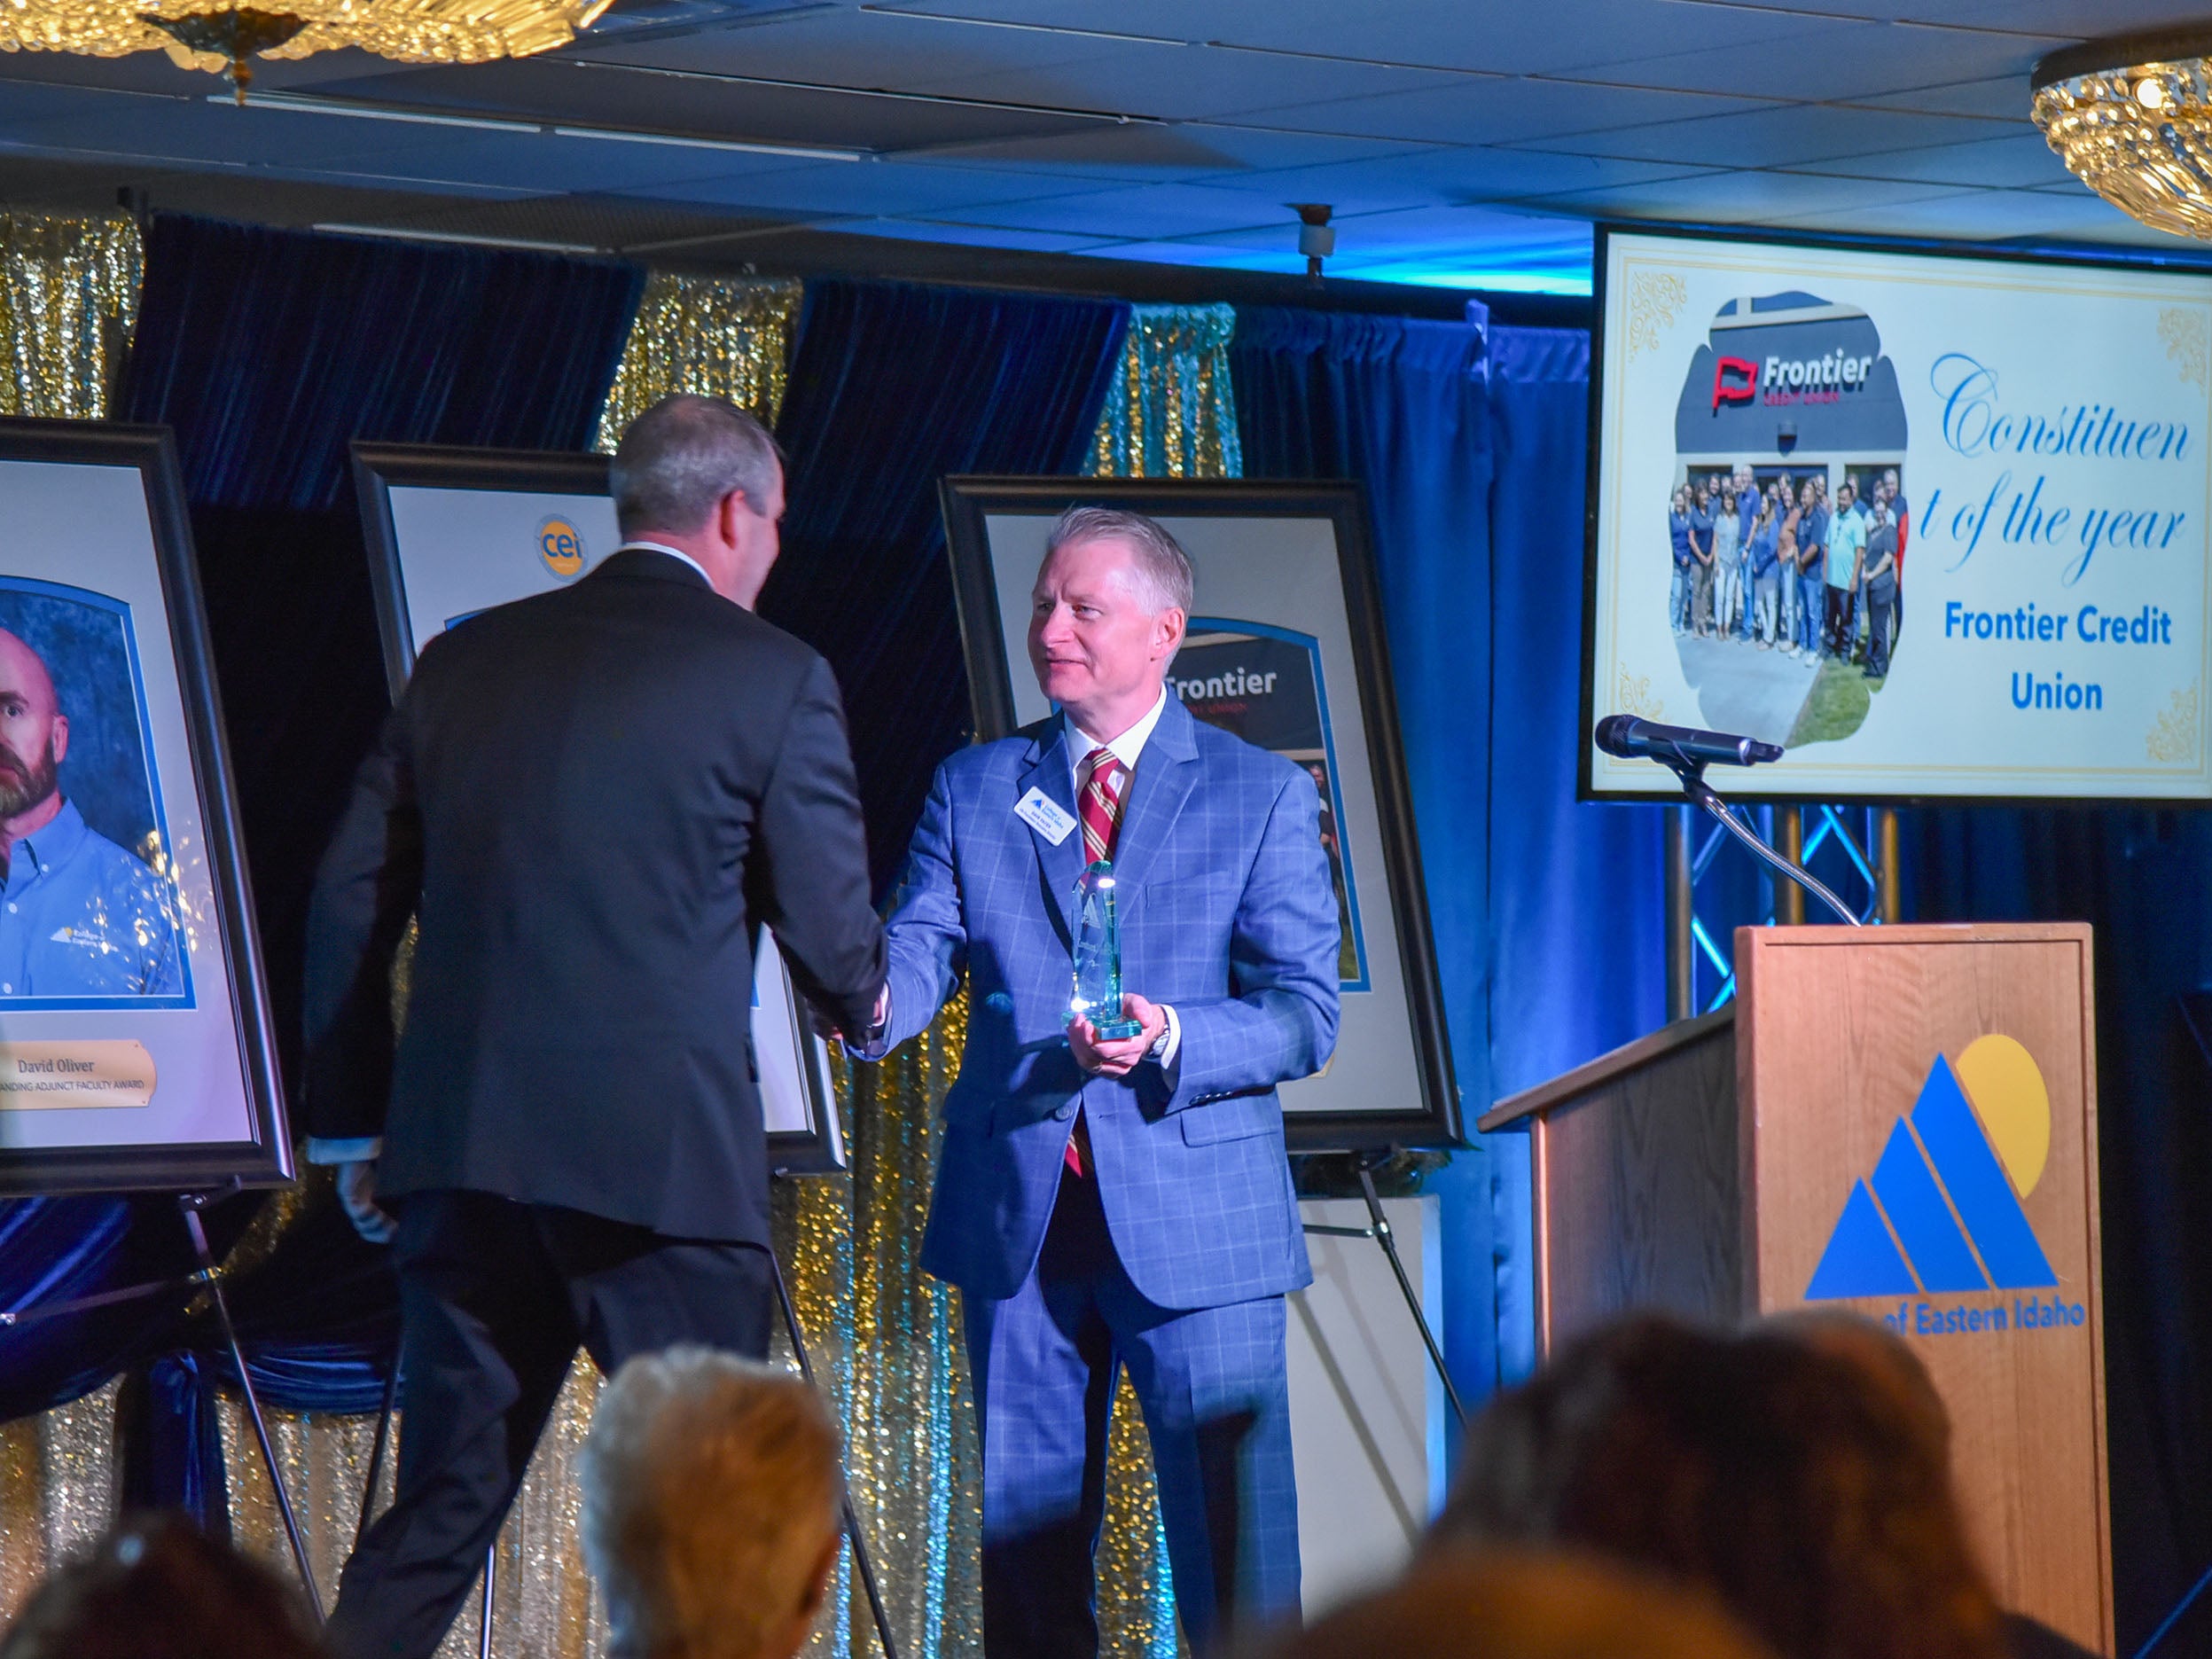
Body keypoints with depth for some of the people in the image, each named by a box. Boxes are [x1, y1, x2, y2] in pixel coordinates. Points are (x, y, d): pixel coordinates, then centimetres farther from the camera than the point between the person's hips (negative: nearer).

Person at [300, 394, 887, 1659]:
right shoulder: (774, 678, -2)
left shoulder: (467, 660, 12)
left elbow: (350, 901, 13)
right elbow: (831, 933, 0)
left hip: (460, 1145, 5)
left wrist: (354, 1123, 21)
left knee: (442, 1508, 11)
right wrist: (863, 1002, 24)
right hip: (665, 1156, -5)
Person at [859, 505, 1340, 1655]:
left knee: (1233, 1541, -5)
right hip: (1016, 1215, 3)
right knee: (1027, 1536, 7)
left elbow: (1304, 1013, -2)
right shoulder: (973, 788, 12)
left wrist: (1170, 1040, -21)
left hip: (1197, 1219, -3)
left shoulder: (1262, 797, 4)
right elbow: (918, 956, 1)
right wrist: (867, 1000, -23)